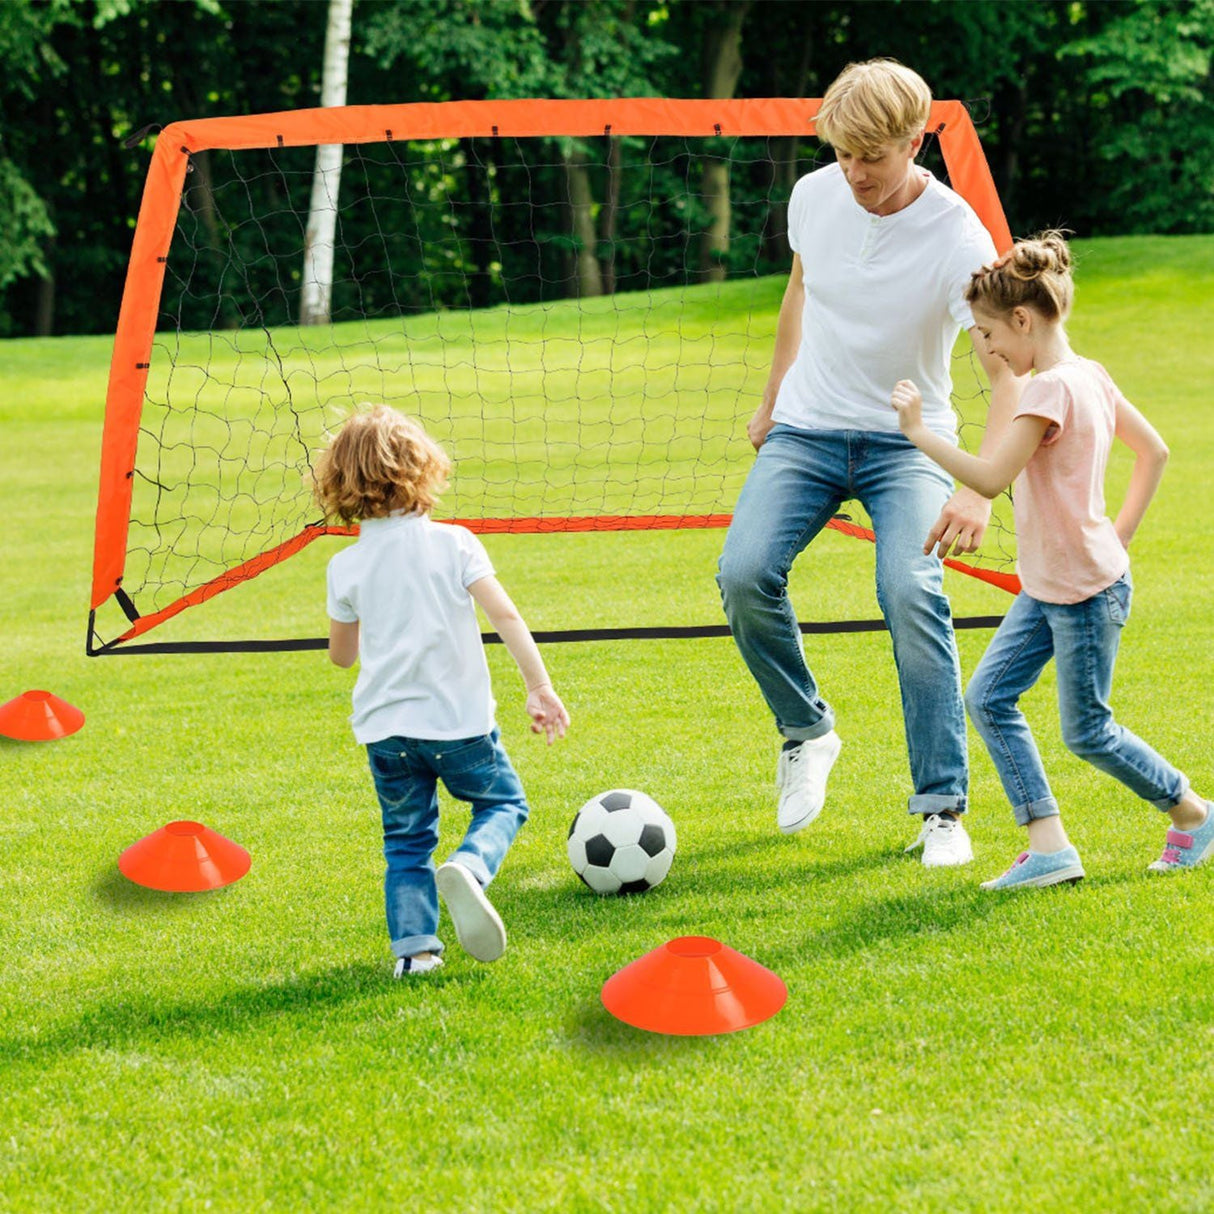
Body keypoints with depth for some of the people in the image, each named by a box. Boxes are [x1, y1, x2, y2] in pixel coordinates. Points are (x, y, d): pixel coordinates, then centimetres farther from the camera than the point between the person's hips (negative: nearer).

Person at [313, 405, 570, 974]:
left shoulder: (345, 567, 1)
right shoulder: (453, 543, -5)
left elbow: (341, 653, 13)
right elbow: (504, 614, -13)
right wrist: (540, 686, -12)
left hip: (383, 727, 2)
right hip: (457, 716, -2)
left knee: (406, 839, 15)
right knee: (502, 802, 18)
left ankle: (413, 944, -1)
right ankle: (468, 868, -12)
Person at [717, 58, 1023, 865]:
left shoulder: (956, 236, -20)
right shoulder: (814, 197, -5)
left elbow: (1008, 368, -26)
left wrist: (980, 490, -39)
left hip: (906, 439, -3)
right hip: (807, 429, 4)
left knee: (911, 593, -26)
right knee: (744, 573, -20)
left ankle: (943, 808, -15)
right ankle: (807, 730, 7)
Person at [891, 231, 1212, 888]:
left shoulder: (1051, 389, -22)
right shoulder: (1091, 377, 7)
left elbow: (990, 478, -30)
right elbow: (1154, 450, 17)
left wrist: (918, 431, -25)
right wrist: (1121, 531, 17)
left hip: (1086, 591, -10)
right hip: (1047, 587, 10)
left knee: (1086, 732, 2)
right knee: (988, 697, 3)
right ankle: (1048, 845, 1)